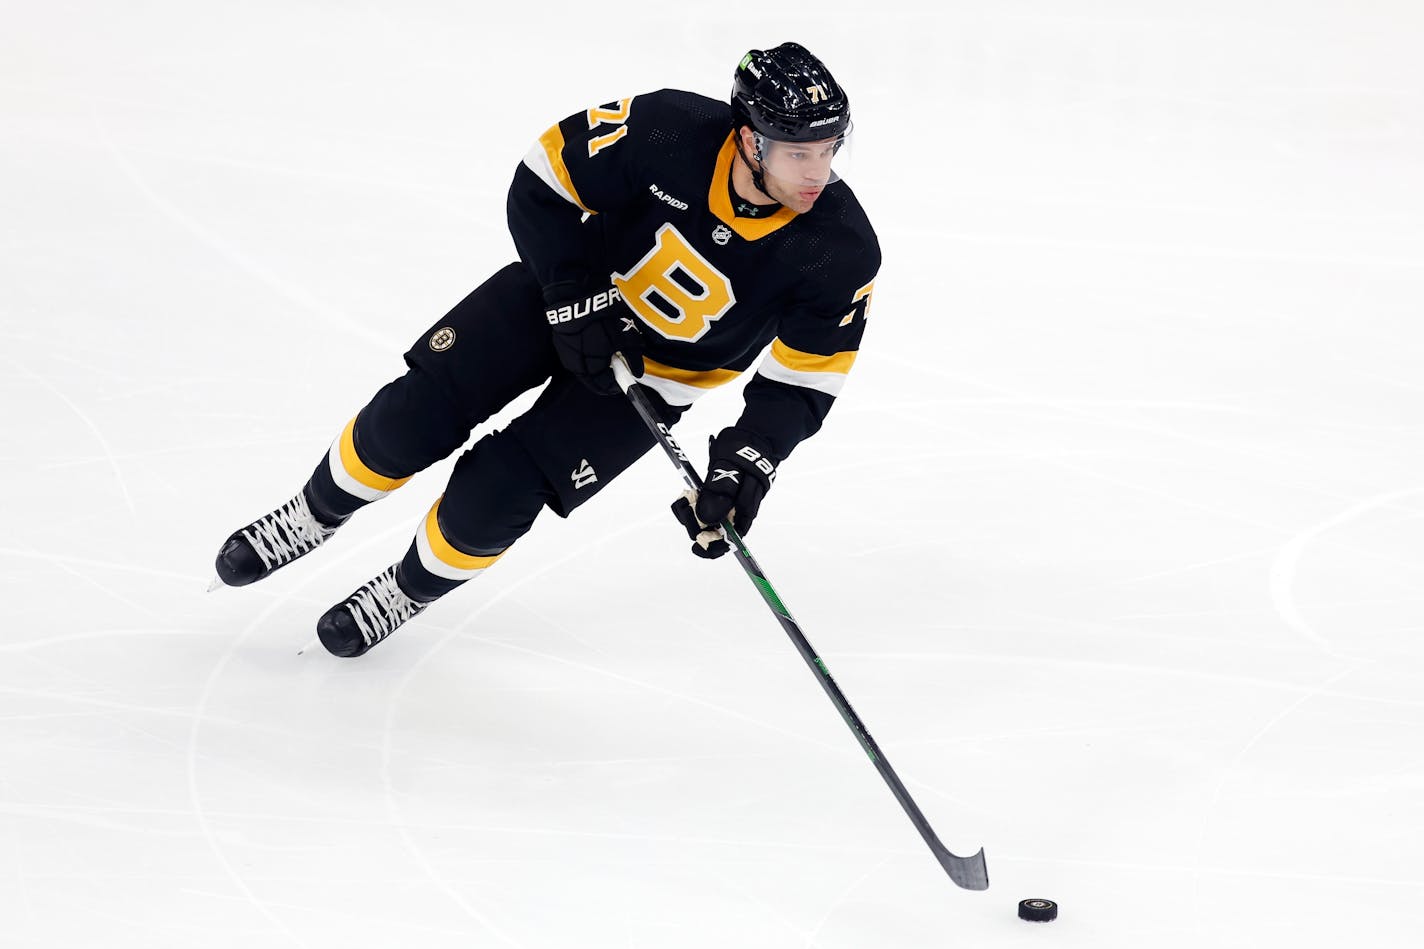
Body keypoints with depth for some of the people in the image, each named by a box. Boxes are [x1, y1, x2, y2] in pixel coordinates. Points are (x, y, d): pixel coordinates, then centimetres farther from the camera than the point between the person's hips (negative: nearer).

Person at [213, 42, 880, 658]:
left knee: (491, 495, -11)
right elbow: (545, 177, -16)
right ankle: (316, 516, 23)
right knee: (410, 420, -8)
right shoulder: (668, 133, -29)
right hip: (569, 295, 0)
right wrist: (573, 294, -22)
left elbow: (805, 377, -16)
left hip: (654, 373, 0)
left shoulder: (840, 252, -27)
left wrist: (750, 460, -29)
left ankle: (411, 590, 20)